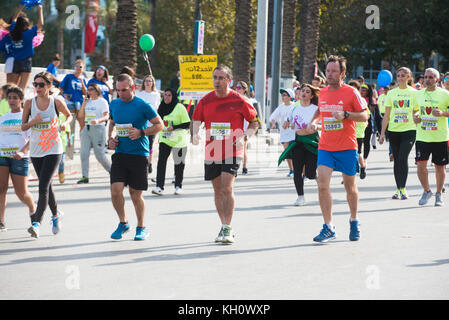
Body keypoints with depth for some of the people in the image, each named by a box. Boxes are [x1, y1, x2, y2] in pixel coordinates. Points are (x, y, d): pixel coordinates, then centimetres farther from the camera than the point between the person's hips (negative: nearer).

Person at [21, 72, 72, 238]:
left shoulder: (57, 102, -5)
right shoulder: (29, 103, 1)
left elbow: (69, 115, 13)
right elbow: (23, 126, 5)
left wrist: (65, 123, -8)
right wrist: (34, 121, -16)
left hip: (53, 150, -4)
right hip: (36, 150, 4)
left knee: (43, 186, -16)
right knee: (46, 186, 15)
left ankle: (36, 222, -21)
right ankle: (56, 214, 38)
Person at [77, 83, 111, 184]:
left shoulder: (102, 102, -3)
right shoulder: (87, 102, 15)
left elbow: (106, 117, -13)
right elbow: (80, 116, 15)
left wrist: (98, 120, -32)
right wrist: (83, 105, 1)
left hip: (98, 129, -6)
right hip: (86, 129, 6)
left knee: (99, 155, -4)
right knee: (84, 153, -5)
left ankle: (111, 170, 18)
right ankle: (85, 177, -4)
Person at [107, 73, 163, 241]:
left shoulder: (142, 106, -8)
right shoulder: (114, 104, 8)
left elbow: (159, 125, -3)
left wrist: (141, 132, -17)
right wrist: (110, 138, 7)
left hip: (139, 154, -4)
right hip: (120, 153, 4)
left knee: (135, 194, 3)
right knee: (115, 190, -10)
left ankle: (141, 227, 22)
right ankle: (123, 223, 12)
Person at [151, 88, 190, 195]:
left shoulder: (180, 108, -10)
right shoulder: (162, 108, 8)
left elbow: (187, 125, -12)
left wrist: (174, 127, -20)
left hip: (178, 141, -4)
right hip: (164, 140, 4)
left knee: (178, 163, 6)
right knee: (161, 161, -10)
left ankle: (178, 186, 21)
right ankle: (159, 187, -14)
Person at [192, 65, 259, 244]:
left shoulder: (239, 100, -6)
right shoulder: (206, 100, 4)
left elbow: (255, 121, 5)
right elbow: (196, 120, 17)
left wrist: (244, 137, -10)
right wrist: (195, 134, -3)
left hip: (232, 152, -4)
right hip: (212, 151, 4)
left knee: (227, 188, -15)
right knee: (218, 191, 10)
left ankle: (227, 229, -11)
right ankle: (224, 227, 23)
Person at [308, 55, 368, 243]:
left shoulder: (351, 92, -6)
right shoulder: (323, 93, 8)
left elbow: (364, 116, -6)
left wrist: (345, 114, -22)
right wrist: (314, 120, 6)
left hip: (347, 147, -3)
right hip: (325, 147, 3)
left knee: (350, 187, 9)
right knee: (322, 185, -13)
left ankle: (354, 222, 33)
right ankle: (328, 228, -8)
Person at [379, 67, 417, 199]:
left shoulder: (414, 93, 3)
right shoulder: (391, 93, 9)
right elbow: (386, 115, 10)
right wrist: (382, 133, 7)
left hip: (409, 130, -3)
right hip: (393, 130, 3)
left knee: (403, 158, -15)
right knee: (397, 160, 6)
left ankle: (402, 188, -10)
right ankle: (398, 189, 13)